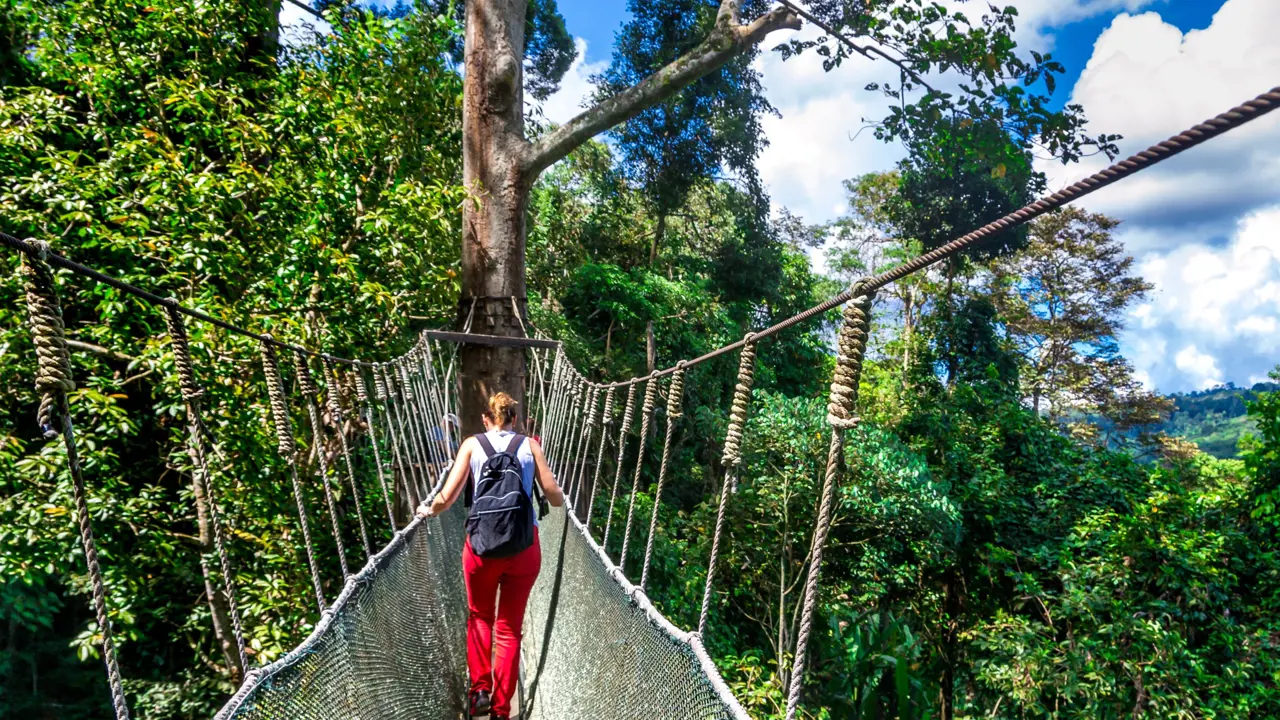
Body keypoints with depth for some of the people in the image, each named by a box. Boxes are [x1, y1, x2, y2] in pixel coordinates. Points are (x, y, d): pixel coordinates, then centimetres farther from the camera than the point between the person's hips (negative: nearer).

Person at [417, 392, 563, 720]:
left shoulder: (472, 444, 4)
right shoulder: (530, 445, 5)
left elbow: (447, 498, -3)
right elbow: (556, 498, 2)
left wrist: (428, 510, 18)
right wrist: (558, 497, 26)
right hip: (525, 545, 0)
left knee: (479, 617, 24)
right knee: (510, 627, 13)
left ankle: (480, 690, 16)